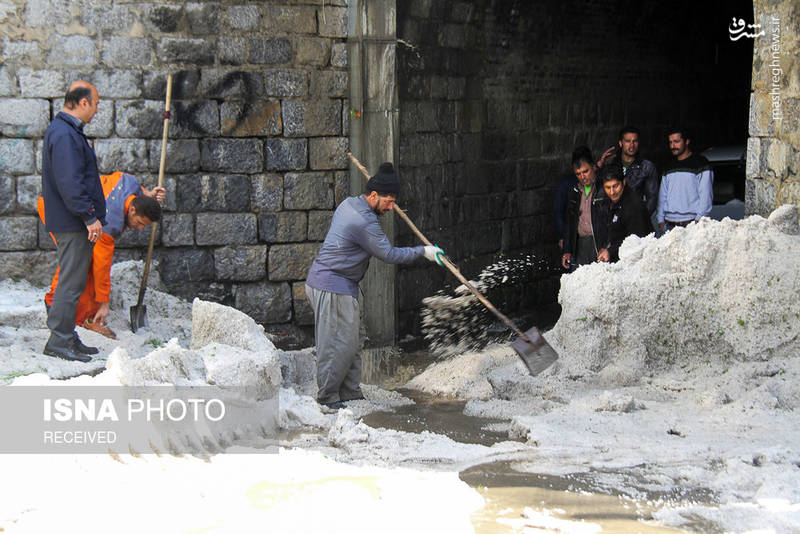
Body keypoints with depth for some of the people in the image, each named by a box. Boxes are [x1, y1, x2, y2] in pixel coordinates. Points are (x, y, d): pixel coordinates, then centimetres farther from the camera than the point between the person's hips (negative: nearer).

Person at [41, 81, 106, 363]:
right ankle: (59, 341, -1)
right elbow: (70, 183, -24)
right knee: (71, 282, -6)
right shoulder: (64, 135, -18)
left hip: (72, 222, 11)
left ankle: (66, 338, 20)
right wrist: (90, 217, -21)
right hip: (73, 223, -11)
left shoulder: (64, 130, 17)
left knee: (73, 281, 14)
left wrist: (91, 215, 24)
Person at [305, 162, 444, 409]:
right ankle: (328, 397, 1)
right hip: (333, 287, -10)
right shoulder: (364, 223, -21)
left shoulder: (349, 203, 8)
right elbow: (389, 254, -13)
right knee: (337, 345, -6)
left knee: (349, 343, 12)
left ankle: (350, 393, 17)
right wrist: (423, 251, -5)